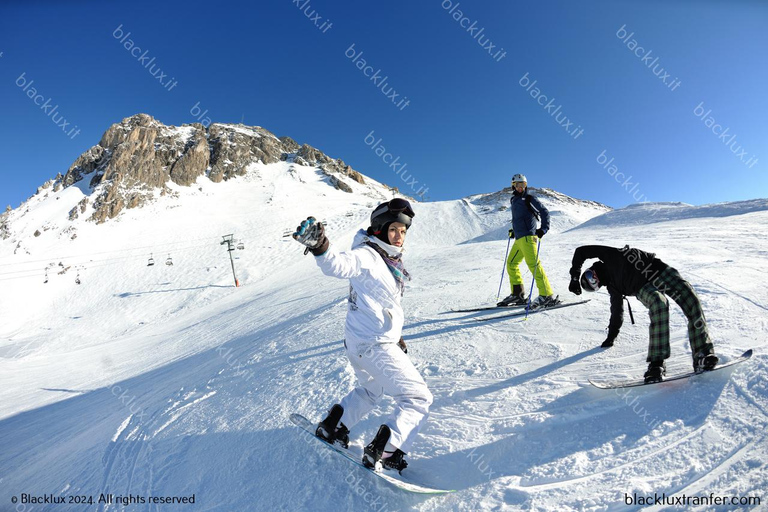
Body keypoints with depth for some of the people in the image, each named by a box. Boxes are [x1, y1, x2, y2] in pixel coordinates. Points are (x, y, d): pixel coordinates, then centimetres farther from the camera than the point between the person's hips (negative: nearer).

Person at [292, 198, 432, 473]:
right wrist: (319, 245, -56)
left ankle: (332, 426, 42)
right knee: (418, 399, -1)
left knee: (369, 390, 33)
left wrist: (395, 335, 24)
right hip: (374, 346, -10)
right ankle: (383, 452, 1)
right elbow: (338, 264, -36)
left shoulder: (389, 260, 11)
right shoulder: (367, 256, -17)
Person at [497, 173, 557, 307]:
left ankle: (547, 295, -17)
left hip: (527, 237, -8)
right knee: (511, 264, 9)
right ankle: (517, 294, 14)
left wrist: (543, 229, -13)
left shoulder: (529, 199, 1)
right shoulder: (514, 201, 21)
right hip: (519, 238, 8)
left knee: (533, 264, -17)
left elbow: (545, 212, -3)